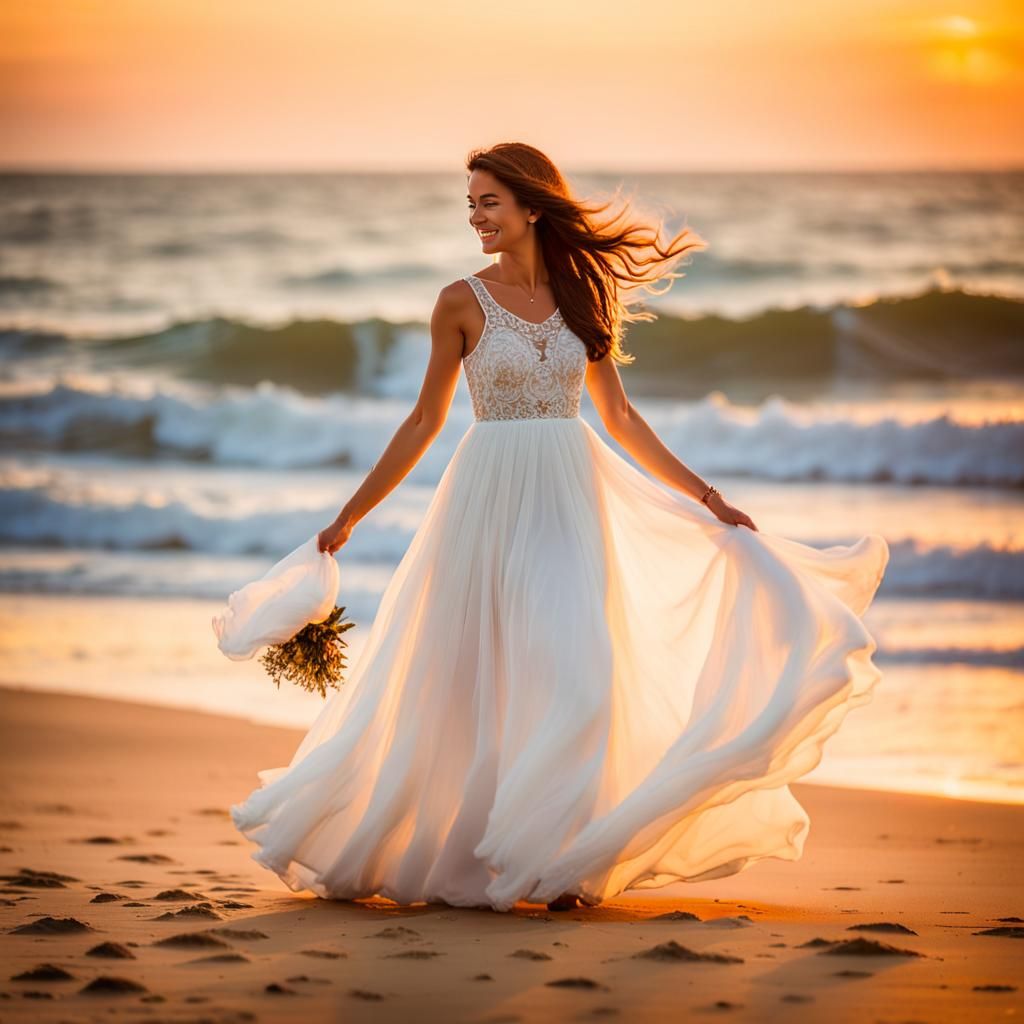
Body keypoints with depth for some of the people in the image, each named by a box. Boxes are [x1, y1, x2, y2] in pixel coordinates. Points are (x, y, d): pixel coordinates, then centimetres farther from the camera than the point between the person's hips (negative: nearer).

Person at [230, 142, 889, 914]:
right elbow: (425, 422, 5)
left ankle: (564, 858, 4)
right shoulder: (464, 302, -1)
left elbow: (621, 419, 12)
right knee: (476, 676, -1)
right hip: (492, 502, -2)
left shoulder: (583, 296, 6)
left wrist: (704, 496, 9)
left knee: (575, 671, -5)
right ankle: (458, 851, 12)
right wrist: (353, 512, 3)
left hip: (571, 501, 2)